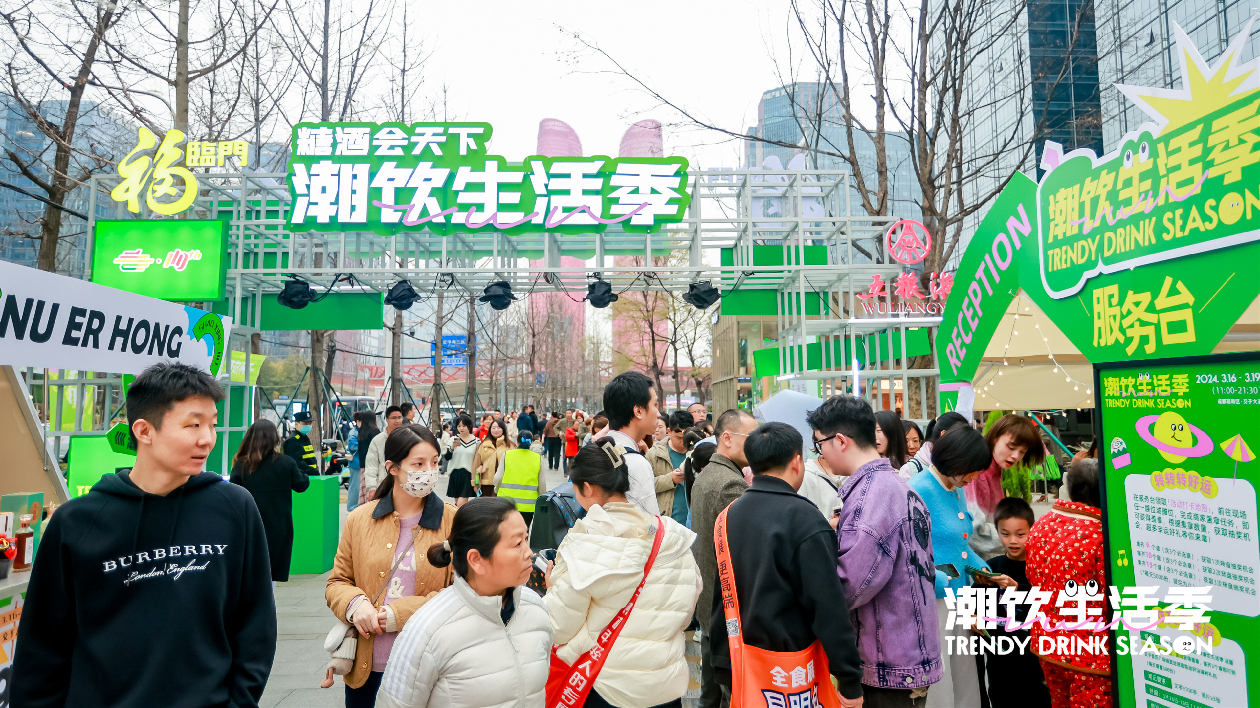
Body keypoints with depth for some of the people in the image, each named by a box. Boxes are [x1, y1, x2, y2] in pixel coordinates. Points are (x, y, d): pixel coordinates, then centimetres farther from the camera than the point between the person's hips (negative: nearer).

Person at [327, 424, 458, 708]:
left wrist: (401, 614, -17)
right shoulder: (359, 519, 2)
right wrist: (355, 604, -12)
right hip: (366, 664, 2)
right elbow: (337, 582, 10)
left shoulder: (453, 521, -6)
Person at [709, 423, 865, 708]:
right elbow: (828, 606, -19)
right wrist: (850, 681, -12)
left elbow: (719, 594, 8)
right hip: (787, 671, -6)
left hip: (735, 664, 6)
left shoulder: (727, 515, 2)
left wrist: (720, 657, 16)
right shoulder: (804, 519, -18)